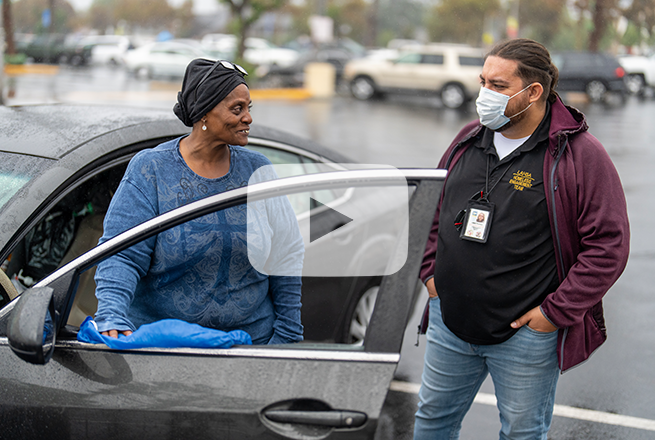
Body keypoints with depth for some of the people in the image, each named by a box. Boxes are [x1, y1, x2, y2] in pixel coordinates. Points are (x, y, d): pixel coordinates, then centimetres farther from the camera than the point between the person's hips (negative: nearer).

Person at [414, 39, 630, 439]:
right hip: (450, 320, 5)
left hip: (526, 335, -5)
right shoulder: (469, 140, 5)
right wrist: (430, 270, 9)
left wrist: (556, 312, -16)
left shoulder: (580, 155, -13)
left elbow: (609, 245, -15)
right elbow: (433, 207, 19)